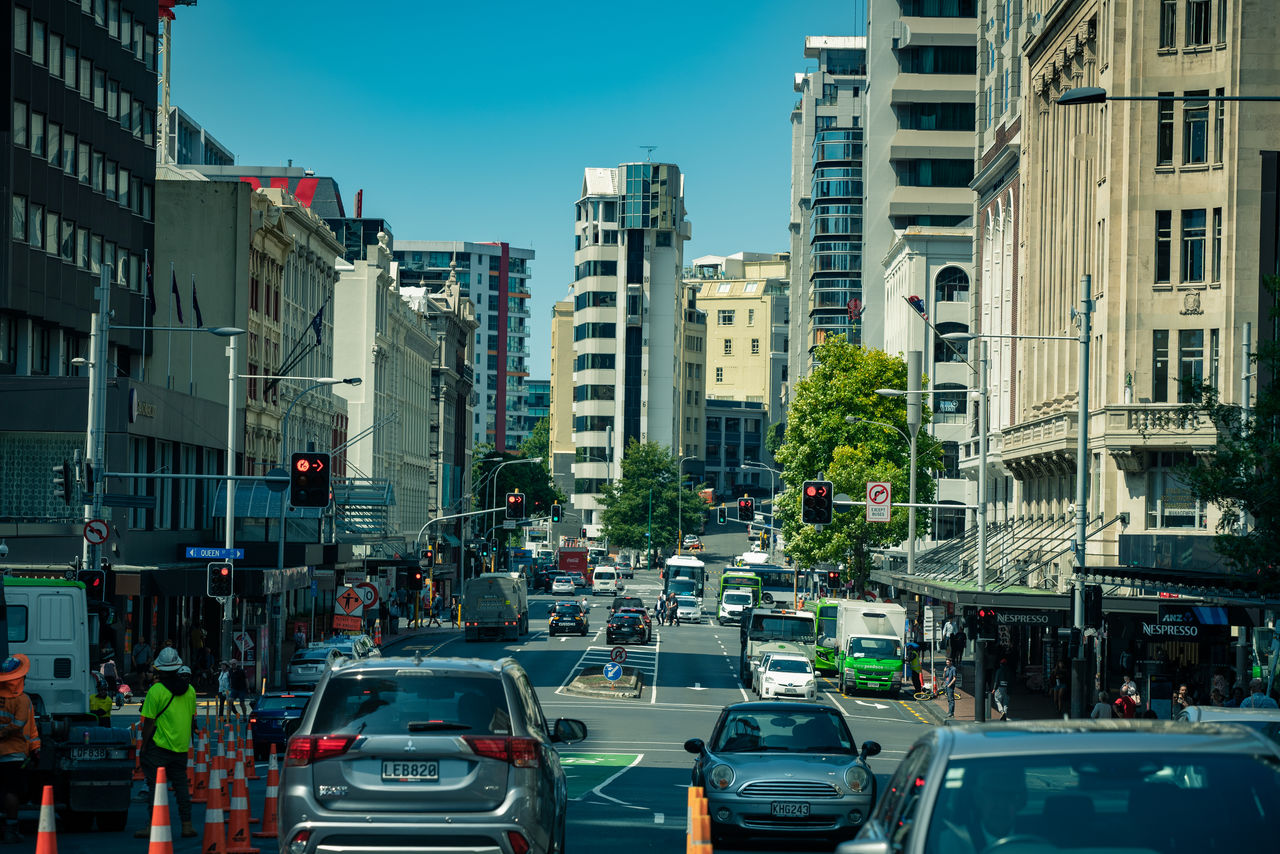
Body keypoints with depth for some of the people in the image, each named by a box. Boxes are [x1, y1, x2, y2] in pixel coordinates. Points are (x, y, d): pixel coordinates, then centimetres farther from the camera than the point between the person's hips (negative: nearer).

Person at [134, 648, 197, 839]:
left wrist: (143, 747, -3)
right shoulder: (189, 690, 6)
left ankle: (152, 825, -6)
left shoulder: (156, 690, -12)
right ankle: (187, 825, 10)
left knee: (155, 785, -2)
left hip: (160, 746, -5)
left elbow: (149, 723, -10)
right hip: (182, 747, 5)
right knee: (181, 786, 10)